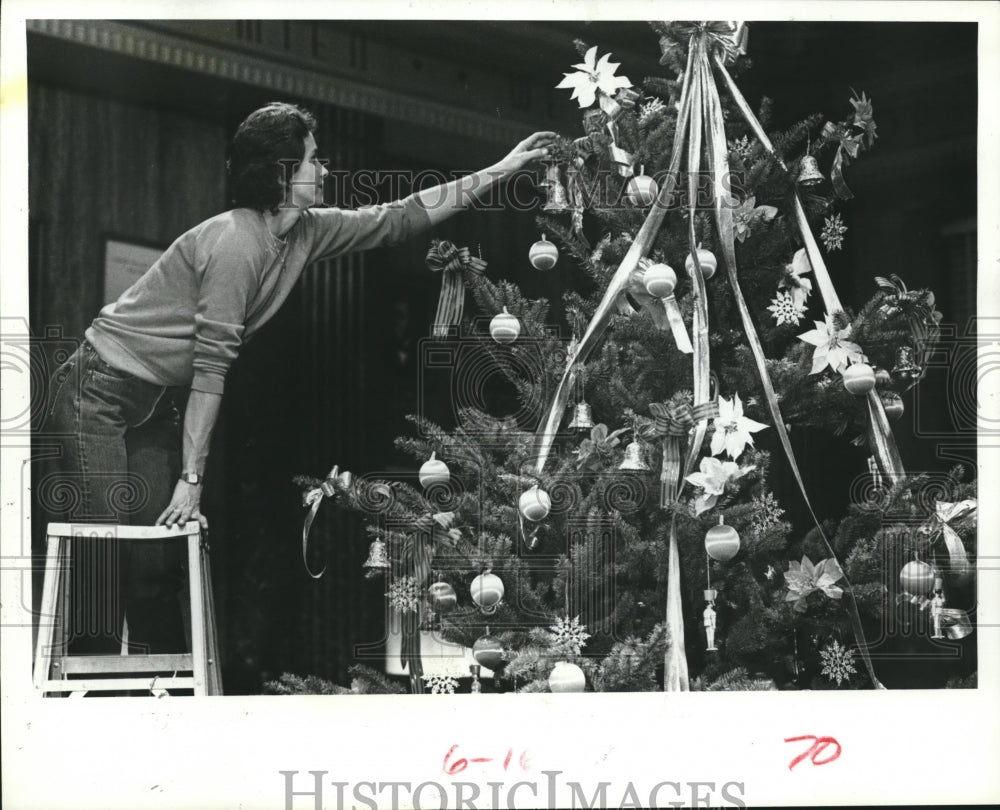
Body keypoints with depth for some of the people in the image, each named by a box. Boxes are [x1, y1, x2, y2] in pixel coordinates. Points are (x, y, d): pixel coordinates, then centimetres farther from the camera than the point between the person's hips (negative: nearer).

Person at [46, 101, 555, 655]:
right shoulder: (236, 242, -23)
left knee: (159, 560, 1)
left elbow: (400, 219, 12)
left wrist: (501, 170, 10)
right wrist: (190, 479, -22)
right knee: (104, 557, -16)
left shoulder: (306, 232, 3)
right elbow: (209, 366, -24)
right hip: (101, 394, -8)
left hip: (158, 403, 8)